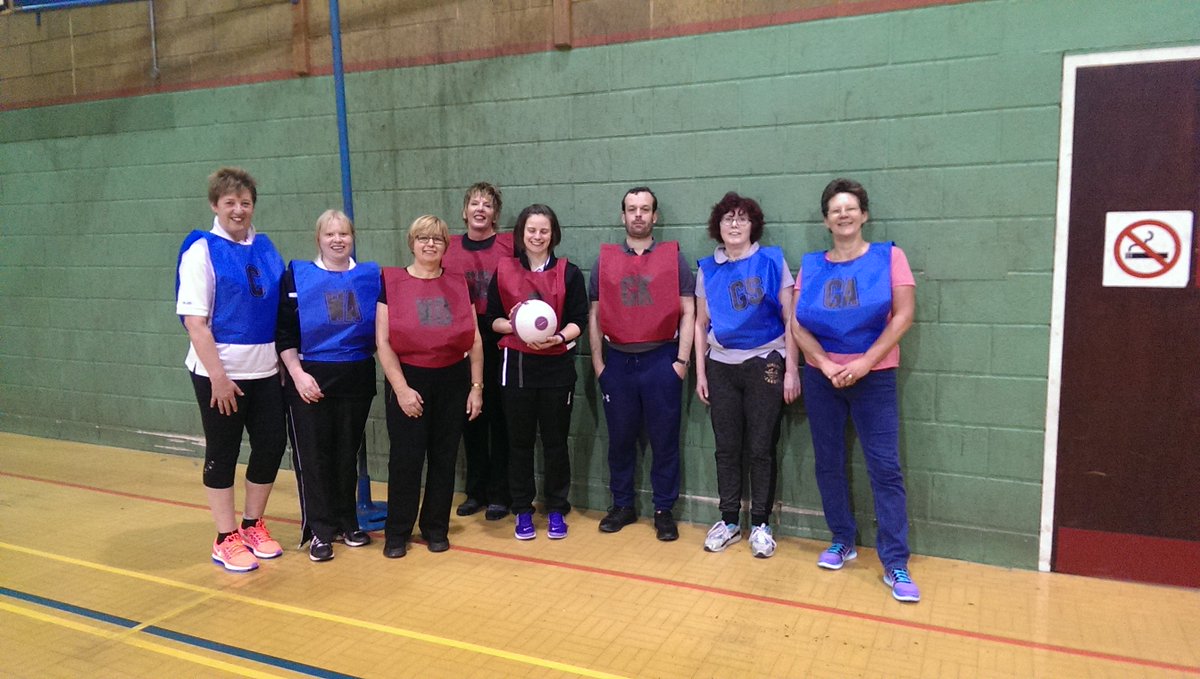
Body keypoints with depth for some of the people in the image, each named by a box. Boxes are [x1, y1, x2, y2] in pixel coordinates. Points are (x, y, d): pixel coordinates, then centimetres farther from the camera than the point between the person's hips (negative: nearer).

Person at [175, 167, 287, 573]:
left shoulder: (265, 248, 7)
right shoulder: (202, 250, -8)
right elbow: (194, 321, -13)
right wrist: (218, 376, -17)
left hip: (265, 370, 5)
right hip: (220, 372, -5)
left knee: (271, 446, 9)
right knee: (222, 453, 6)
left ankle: (252, 525, 28)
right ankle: (227, 539, 19)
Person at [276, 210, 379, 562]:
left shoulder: (371, 276, 5)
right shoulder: (297, 276, -1)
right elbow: (283, 332, -4)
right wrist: (297, 374, -12)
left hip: (357, 378, 2)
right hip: (310, 379, -2)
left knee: (348, 453, 12)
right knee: (313, 455, 2)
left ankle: (346, 522, 25)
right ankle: (320, 530, 12)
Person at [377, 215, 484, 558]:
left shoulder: (458, 284, 6)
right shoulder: (391, 281, -2)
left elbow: (474, 340, 7)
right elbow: (383, 342, -6)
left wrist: (476, 386, 2)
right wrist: (401, 388, -12)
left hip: (452, 382, 3)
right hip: (409, 380, -2)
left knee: (444, 458, 9)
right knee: (405, 459, 1)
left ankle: (436, 528, 24)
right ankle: (397, 532, 17)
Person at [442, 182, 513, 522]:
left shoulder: (510, 245, -2)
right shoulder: (447, 248, 7)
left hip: (500, 344, -3)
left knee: (499, 418, 4)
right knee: (471, 419, 11)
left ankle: (499, 494, 16)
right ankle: (475, 491, 24)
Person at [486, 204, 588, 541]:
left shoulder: (568, 272, 1)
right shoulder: (504, 270, 4)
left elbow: (579, 321, 0)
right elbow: (492, 319, 5)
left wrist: (559, 337, -19)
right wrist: (513, 325, -15)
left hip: (557, 365, -1)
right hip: (517, 364, 1)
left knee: (555, 441, 6)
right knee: (520, 441, 7)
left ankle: (556, 511, 19)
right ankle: (522, 511, 20)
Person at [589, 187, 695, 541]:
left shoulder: (673, 257, 3)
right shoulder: (604, 260, 7)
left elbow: (687, 313, 1)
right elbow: (595, 315, 9)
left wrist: (682, 360, -6)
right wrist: (598, 362, 4)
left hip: (661, 360, -2)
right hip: (617, 362, 2)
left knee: (664, 440, 4)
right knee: (620, 439, 10)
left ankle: (664, 511, 16)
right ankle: (622, 505, 24)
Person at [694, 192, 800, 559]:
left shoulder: (772, 262, -3)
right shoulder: (708, 269, 5)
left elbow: (790, 319, -3)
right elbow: (701, 324, 10)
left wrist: (792, 370, -8)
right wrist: (700, 373, 6)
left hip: (764, 364, -3)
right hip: (721, 367, 3)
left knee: (760, 449, 3)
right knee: (727, 448, 8)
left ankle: (760, 525, 16)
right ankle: (729, 521, 20)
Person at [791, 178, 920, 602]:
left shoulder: (889, 257, -1)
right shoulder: (811, 266, 5)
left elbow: (903, 316, -8)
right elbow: (797, 324, 0)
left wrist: (864, 362, -15)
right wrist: (825, 364, -13)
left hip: (874, 377, -3)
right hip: (821, 378, 3)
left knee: (885, 468, -5)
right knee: (828, 463, 9)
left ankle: (895, 565, 1)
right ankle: (842, 542, 26)